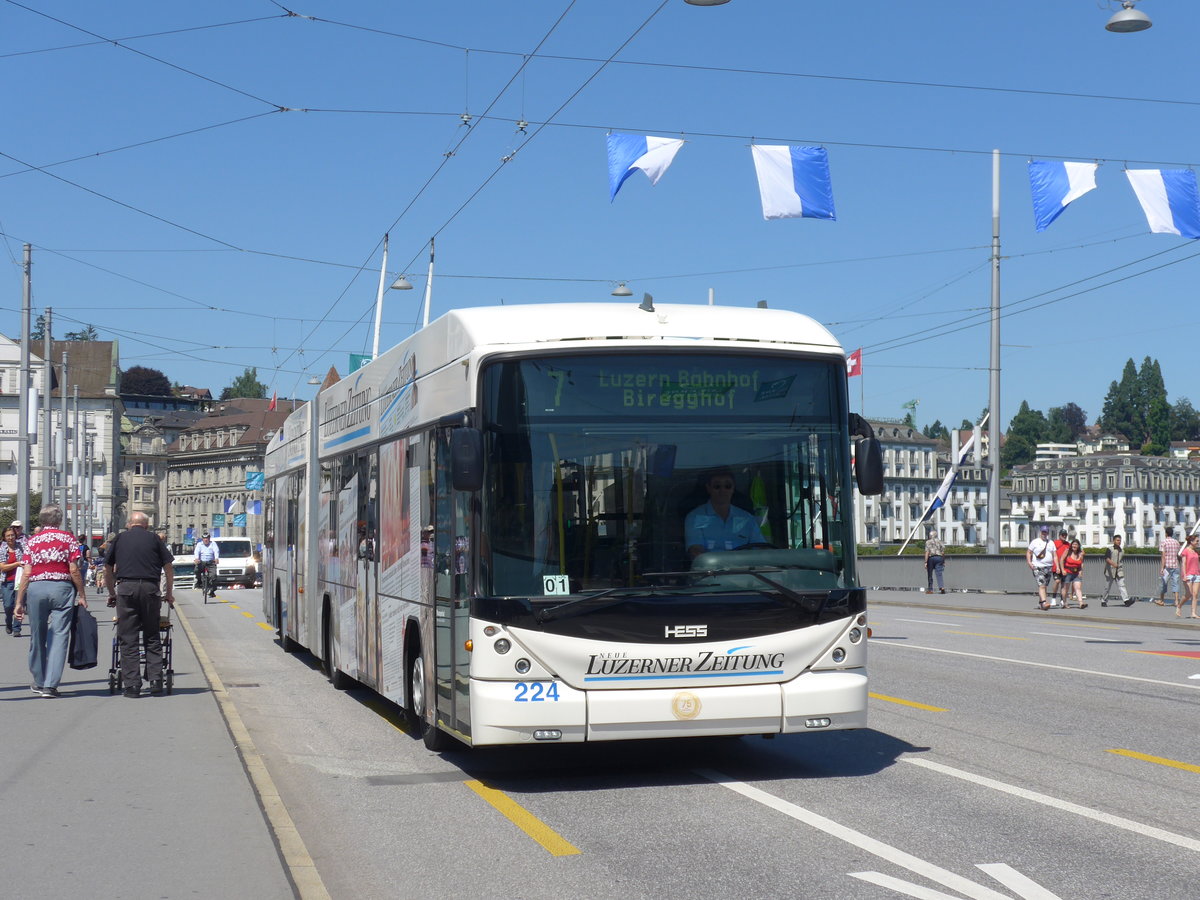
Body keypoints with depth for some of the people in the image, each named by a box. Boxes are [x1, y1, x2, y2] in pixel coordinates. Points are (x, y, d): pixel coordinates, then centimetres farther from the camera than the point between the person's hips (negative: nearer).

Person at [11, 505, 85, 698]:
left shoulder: (32, 541, 7)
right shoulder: (68, 538, 2)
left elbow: (26, 573, 2)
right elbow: (74, 570, -4)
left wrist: (19, 601, 6)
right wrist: (82, 595, 2)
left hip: (36, 588, 2)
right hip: (62, 587, -2)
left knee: (37, 637, 14)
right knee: (59, 636, -2)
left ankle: (39, 682, 26)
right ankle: (50, 684, -10)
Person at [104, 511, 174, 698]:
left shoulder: (119, 539, 14)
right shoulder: (154, 539, 11)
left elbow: (108, 570, 17)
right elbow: (168, 567, 10)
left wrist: (112, 593, 28)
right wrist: (169, 594, 19)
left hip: (126, 587, 0)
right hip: (150, 588, 0)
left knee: (128, 639, 2)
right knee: (152, 637, 10)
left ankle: (132, 685, -1)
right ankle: (155, 680, 5)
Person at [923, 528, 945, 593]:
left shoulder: (928, 542, 1)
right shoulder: (939, 542, 12)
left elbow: (927, 552, -9)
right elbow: (943, 551, 7)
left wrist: (926, 562, -12)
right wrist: (944, 561, 12)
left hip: (931, 558, -2)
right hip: (939, 557, 2)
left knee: (930, 574, 9)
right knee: (939, 574, -5)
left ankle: (930, 589, 12)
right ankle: (941, 587, -25)